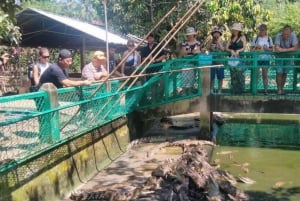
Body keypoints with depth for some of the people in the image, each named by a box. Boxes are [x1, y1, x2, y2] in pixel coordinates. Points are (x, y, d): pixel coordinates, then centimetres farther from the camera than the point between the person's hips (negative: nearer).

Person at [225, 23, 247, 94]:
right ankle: (234, 91, 7)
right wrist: (231, 51, -12)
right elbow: (226, 48, 8)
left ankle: (241, 90, -4)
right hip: (232, 58, 4)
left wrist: (238, 51, -19)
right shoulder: (231, 38, 16)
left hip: (240, 57, -4)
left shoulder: (242, 37, 6)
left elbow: (244, 47, -1)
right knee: (233, 75, 3)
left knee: (240, 74, -10)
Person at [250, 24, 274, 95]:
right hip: (256, 58, 0)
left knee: (265, 75, 4)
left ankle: (265, 90, 8)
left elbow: (272, 49, 9)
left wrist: (267, 49, -12)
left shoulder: (269, 38, 7)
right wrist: (256, 49, -15)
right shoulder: (256, 38, 5)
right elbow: (251, 49, 6)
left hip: (266, 59, 1)